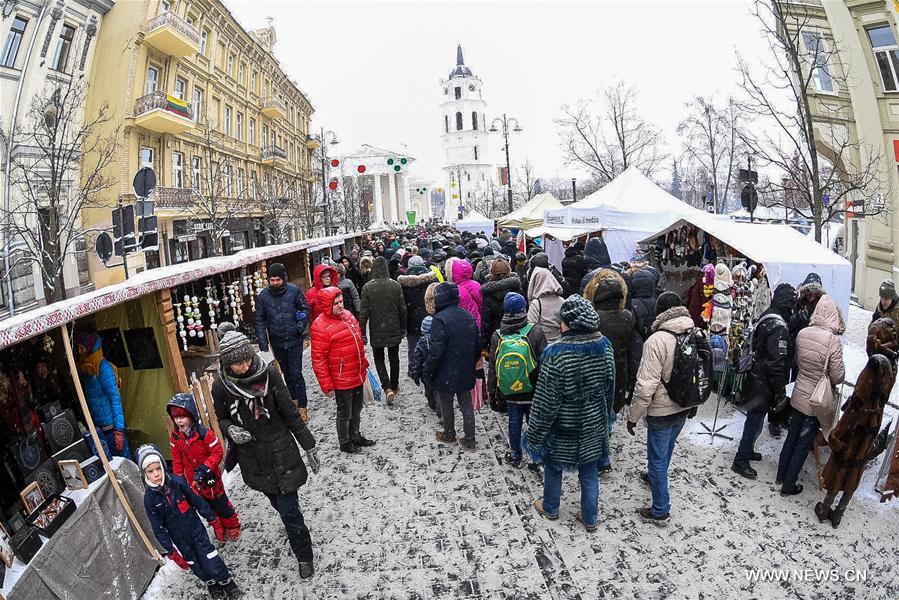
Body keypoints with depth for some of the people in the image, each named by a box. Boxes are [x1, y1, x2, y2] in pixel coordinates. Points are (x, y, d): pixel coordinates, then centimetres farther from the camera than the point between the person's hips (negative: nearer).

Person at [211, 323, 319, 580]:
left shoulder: (268, 373, -16)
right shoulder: (221, 386, -12)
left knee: (288, 509, 0)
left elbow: (290, 413, -8)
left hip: (280, 451, -2)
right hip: (252, 458, 3)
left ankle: (304, 556, 23)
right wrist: (230, 429, -17)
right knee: (279, 504, 22)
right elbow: (222, 418, 7)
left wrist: (309, 446, -4)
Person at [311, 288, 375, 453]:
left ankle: (355, 436, 44)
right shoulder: (320, 326, -20)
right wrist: (326, 386, -17)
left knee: (356, 409, 23)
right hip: (342, 381, -7)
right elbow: (318, 359, -19)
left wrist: (364, 362, 21)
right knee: (345, 413, 12)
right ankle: (345, 443, 34)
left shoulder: (348, 315, 4)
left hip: (358, 376, 7)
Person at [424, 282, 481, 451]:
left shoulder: (440, 319, -21)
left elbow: (436, 350, -23)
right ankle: (469, 441, 21)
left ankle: (449, 435, 33)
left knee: (446, 406, 15)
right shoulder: (468, 316, 2)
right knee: (467, 406, 15)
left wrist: (427, 372, -11)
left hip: (446, 375, -6)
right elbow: (478, 345, 10)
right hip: (466, 373, 6)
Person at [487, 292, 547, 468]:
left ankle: (515, 455, 30)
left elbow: (492, 368, -1)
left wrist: (491, 392, 10)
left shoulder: (497, 336, -8)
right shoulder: (536, 333, -16)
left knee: (514, 422, 17)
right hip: (533, 392, -2)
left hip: (509, 393, 2)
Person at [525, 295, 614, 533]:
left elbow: (546, 400, -22)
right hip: (593, 425, 5)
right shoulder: (605, 346, -9)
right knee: (589, 471, 21)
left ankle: (550, 508, 43)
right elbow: (610, 388, 5)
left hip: (562, 428, -4)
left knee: (553, 467, 21)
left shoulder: (557, 353, -29)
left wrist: (535, 432, -10)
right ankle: (590, 518, 37)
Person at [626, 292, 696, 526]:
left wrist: (633, 416, -16)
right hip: (684, 407, 7)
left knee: (658, 457, 8)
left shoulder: (657, 340, -27)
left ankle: (660, 511, 20)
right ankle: (655, 476, 54)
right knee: (667, 448, 29)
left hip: (662, 411, -7)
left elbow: (646, 385, -27)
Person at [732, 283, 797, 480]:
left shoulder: (766, 317, 6)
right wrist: (781, 393, -18)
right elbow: (777, 363, -25)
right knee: (755, 421, 2)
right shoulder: (779, 326, -23)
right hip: (764, 384, -9)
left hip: (755, 377, 9)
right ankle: (741, 462, 13)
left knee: (754, 418, 23)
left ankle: (747, 450, 39)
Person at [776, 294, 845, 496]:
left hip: (799, 394, 5)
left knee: (792, 436, 21)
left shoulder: (802, 333, -6)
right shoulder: (833, 340, -21)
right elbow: (838, 376, -13)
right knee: (804, 443, 9)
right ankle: (788, 485, 21)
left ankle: (781, 475, 35)